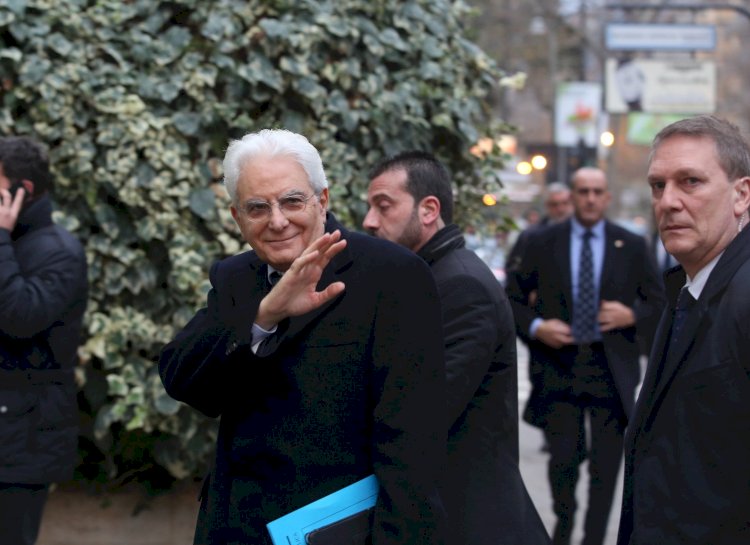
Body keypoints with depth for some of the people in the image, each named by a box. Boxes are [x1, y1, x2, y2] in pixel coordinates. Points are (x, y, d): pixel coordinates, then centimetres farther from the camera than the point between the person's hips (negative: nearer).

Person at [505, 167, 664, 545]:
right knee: (564, 458, 1)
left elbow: (659, 304, 9)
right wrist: (535, 327, -10)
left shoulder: (632, 246, 5)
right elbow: (512, 297, 7)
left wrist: (632, 316, -11)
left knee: (606, 466, 4)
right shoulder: (542, 243, 4)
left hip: (611, 370, 1)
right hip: (559, 368, 0)